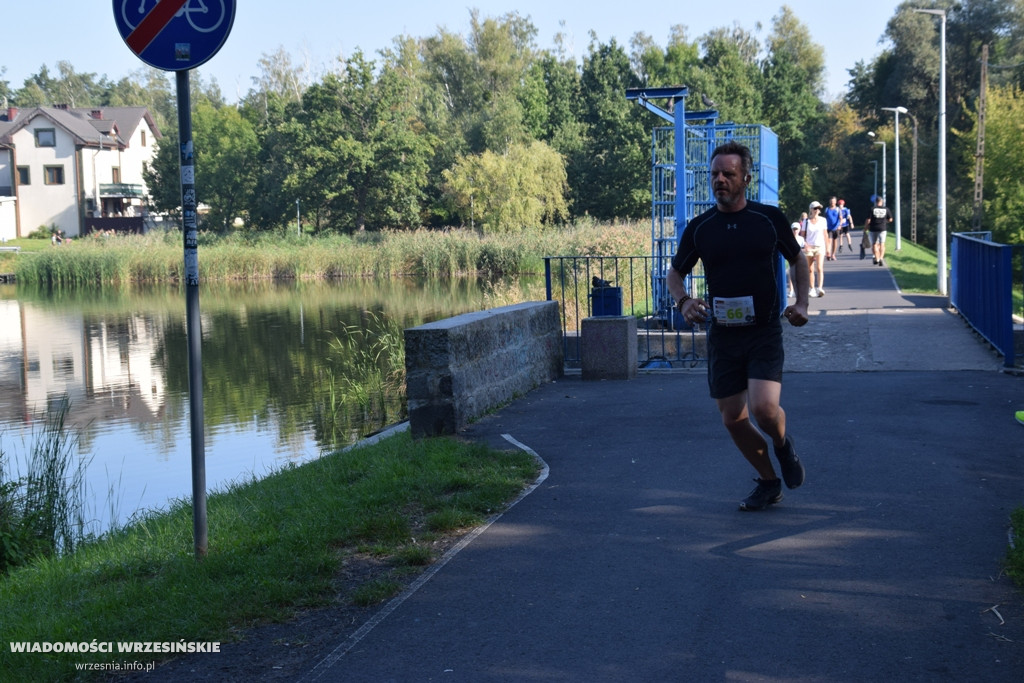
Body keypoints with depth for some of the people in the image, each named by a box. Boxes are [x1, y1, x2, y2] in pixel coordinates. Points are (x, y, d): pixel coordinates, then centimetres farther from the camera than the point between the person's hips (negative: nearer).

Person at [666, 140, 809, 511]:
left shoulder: (770, 218, -2)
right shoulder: (699, 227, 1)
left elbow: (798, 259, 14)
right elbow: (674, 273, 13)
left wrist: (801, 303, 0)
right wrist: (683, 300, -8)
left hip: (765, 332, -3)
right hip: (722, 335, 3)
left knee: (764, 408, -20)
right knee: (733, 418, 5)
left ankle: (783, 445, 17)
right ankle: (768, 482, 28)